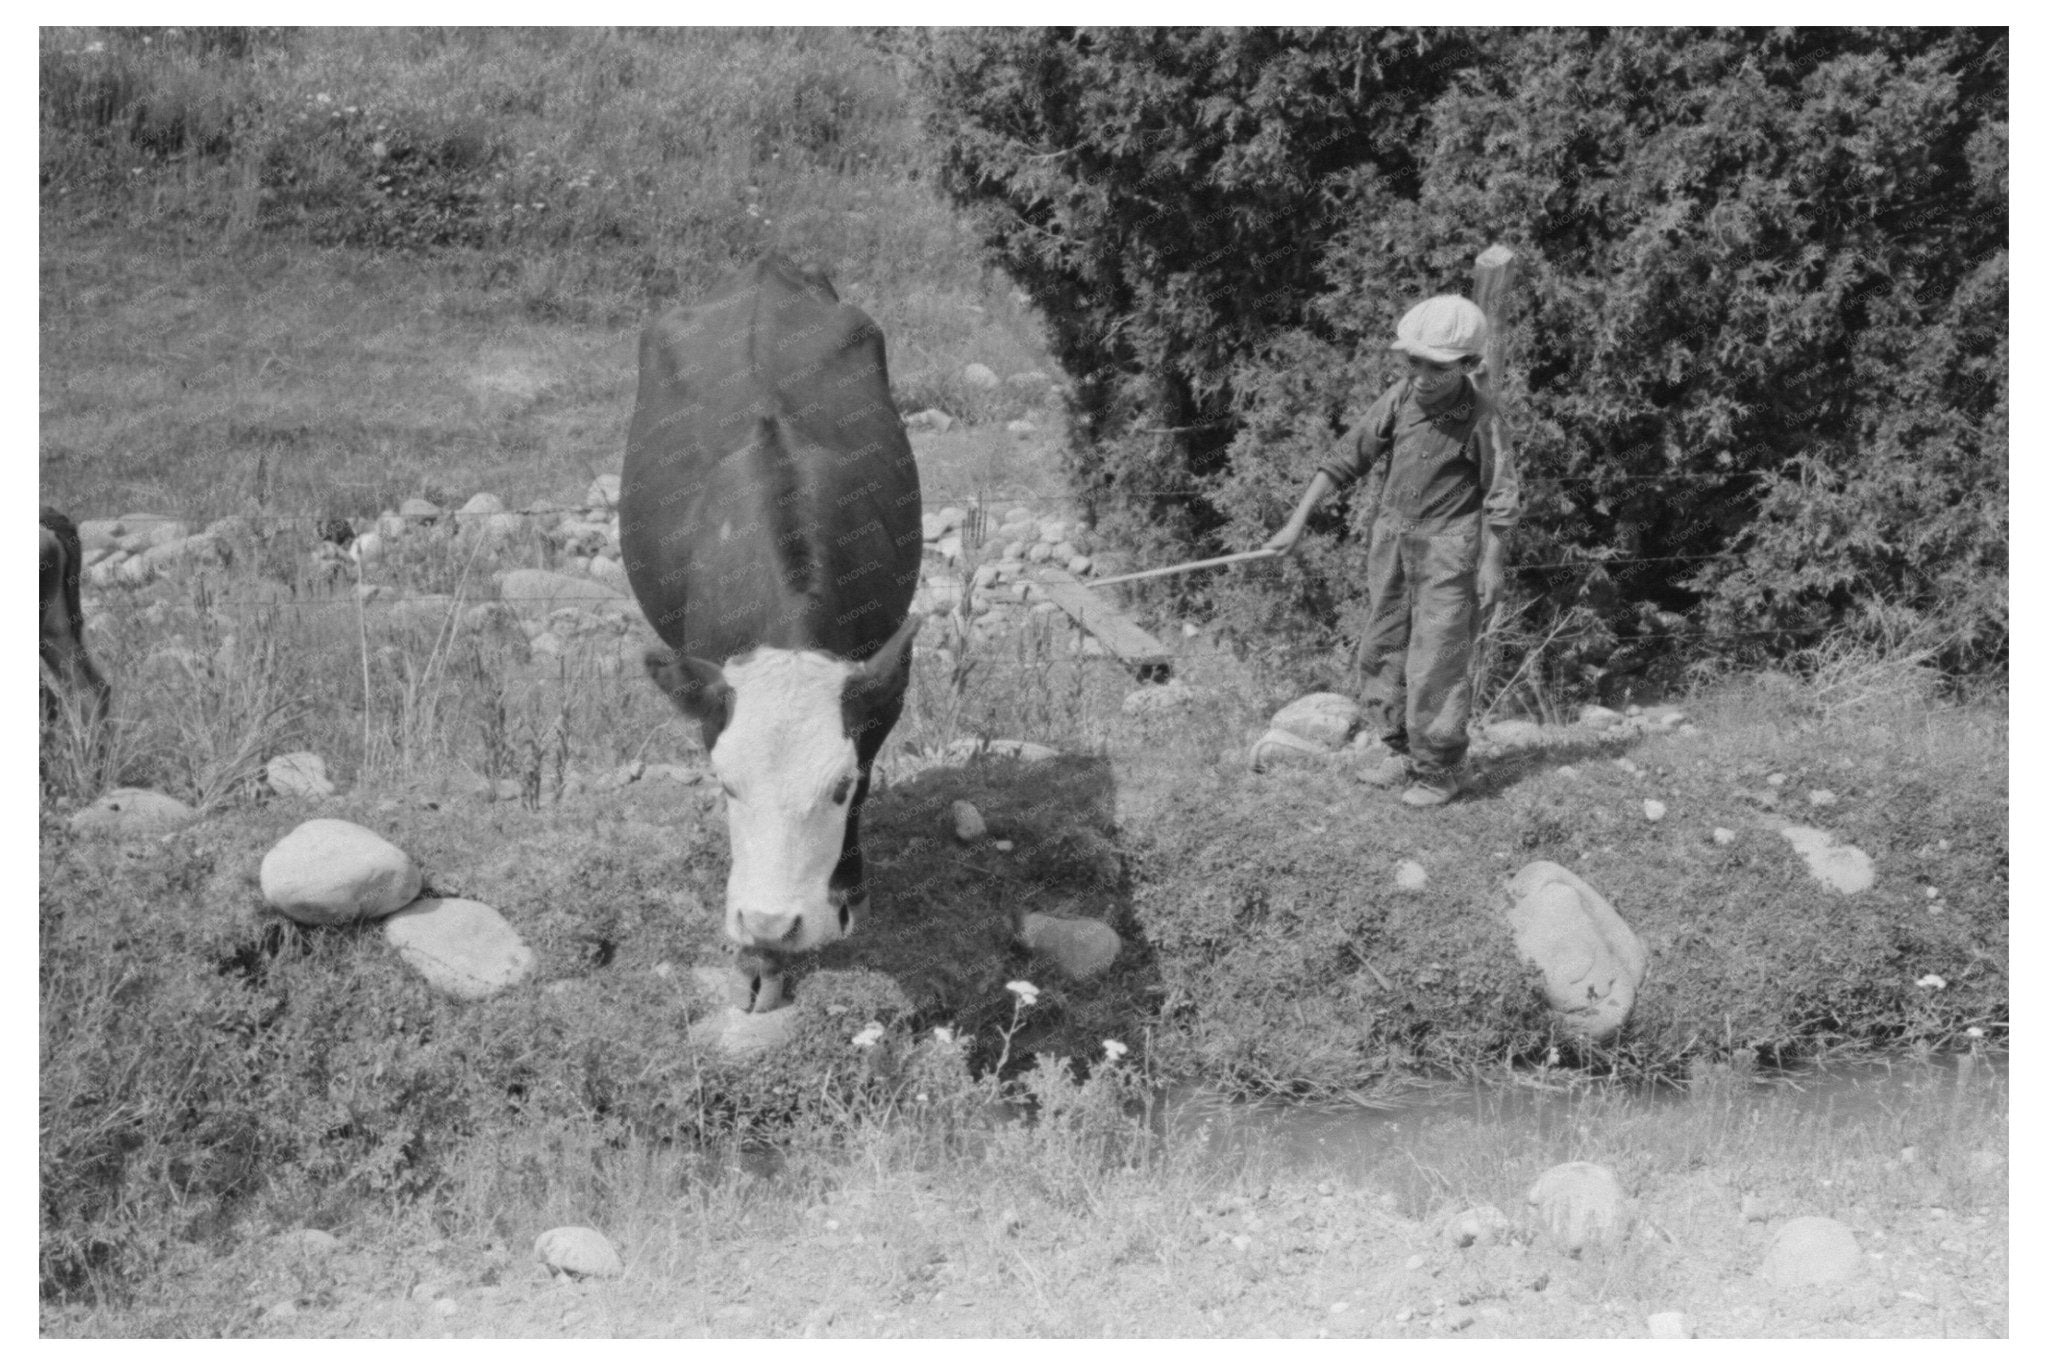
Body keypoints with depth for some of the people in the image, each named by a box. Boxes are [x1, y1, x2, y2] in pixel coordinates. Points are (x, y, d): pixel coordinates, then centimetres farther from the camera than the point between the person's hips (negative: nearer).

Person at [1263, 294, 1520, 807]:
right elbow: (1348, 457, 0)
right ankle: (1397, 750, 28)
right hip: (1393, 537, 5)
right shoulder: (1400, 399, -6)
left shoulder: (1479, 417, -17)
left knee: (1437, 661, -4)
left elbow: (1500, 497, -9)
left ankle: (1437, 770, 9)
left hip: (1449, 546, -5)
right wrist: (1298, 520, -1)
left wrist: (1493, 564, -9)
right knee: (1382, 649, 13)